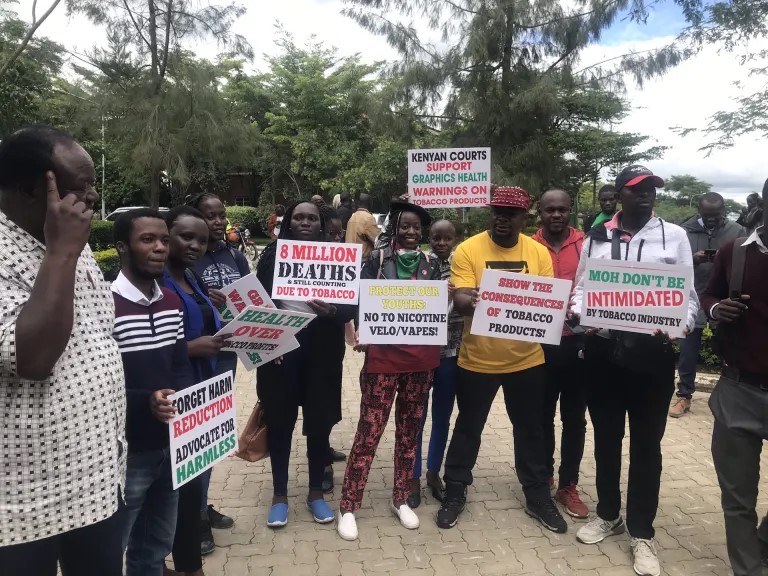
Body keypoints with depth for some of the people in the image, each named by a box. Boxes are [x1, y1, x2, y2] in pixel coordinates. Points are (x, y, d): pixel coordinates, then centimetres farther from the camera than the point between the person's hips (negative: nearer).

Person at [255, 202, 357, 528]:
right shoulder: (273, 255, 1)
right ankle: (280, 495, 27)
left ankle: (316, 492, 29)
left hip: (321, 352, 0)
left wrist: (332, 311, -24)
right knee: (279, 422, 9)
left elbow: (353, 305, -4)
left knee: (319, 423, 10)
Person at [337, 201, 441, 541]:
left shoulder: (430, 264, 8)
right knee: (369, 432, -1)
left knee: (410, 429, 14)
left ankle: (401, 499, 30)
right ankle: (348, 506, 14)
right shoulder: (377, 260, -3)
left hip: (421, 358, 4)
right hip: (383, 356, -4)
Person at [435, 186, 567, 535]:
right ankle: (455, 493, 30)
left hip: (527, 359, 3)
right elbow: (460, 300, -15)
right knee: (468, 427, 12)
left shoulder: (538, 252, 0)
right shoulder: (468, 250, -9)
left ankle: (538, 496, 35)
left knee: (530, 429, 16)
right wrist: (471, 302, -38)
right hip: (477, 359, -2)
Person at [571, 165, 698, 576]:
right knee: (606, 438, 15)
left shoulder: (674, 236, 1)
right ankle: (607, 514, 36)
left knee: (646, 444, 9)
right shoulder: (596, 237, 6)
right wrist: (582, 313, -12)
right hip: (602, 349, 2)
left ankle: (641, 532, 25)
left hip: (652, 352, -2)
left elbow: (689, 295, 1)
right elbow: (580, 287, 9)